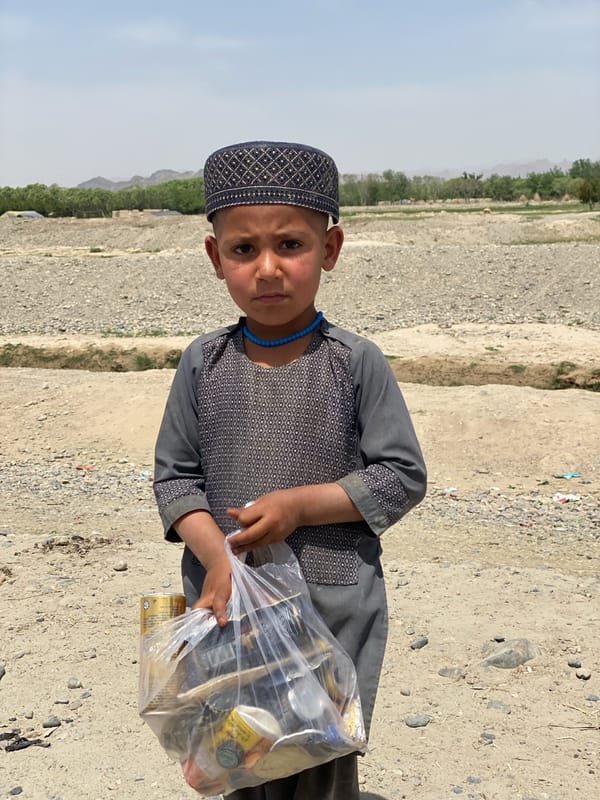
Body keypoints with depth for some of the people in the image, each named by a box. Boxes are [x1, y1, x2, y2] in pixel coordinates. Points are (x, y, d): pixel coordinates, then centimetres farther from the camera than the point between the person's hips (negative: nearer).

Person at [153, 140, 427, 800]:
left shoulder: (356, 362, -8)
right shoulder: (203, 363, -1)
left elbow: (403, 476, -6)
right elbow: (175, 475, 2)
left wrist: (299, 505, -16)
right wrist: (216, 556, -14)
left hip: (335, 607, -2)